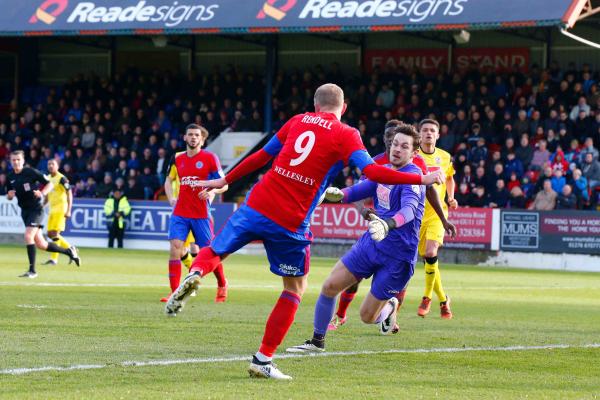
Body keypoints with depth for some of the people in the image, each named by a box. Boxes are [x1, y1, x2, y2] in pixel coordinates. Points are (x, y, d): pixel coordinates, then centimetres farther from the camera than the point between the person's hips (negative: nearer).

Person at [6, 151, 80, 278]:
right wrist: (9, 195, -8)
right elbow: (9, 197, 16)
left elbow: (50, 184, -7)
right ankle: (68, 251, 28)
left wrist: (42, 193, -26)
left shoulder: (31, 172, -11)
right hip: (25, 211, 6)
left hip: (36, 209, -6)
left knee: (28, 236, -21)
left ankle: (32, 270, -15)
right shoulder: (10, 177, 4)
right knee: (40, 244, 7)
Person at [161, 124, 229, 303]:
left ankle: (222, 285, 29)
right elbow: (169, 180, 24)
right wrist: (171, 197, 5)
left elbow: (224, 184, -3)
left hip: (201, 213, -3)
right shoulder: (177, 158, 9)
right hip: (180, 213, 3)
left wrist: (212, 191, -23)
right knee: (175, 249, -12)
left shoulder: (209, 158, -4)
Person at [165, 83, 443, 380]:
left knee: (214, 251, 19)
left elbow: (261, 157, 19)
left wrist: (225, 181, 30)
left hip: (256, 207, 3)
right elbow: (372, 172, -12)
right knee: (295, 288, 14)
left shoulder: (298, 121, 13)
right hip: (291, 223, -3)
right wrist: (423, 179, -8)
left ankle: (194, 275, -19)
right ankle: (263, 360, 9)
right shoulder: (346, 135, 1)